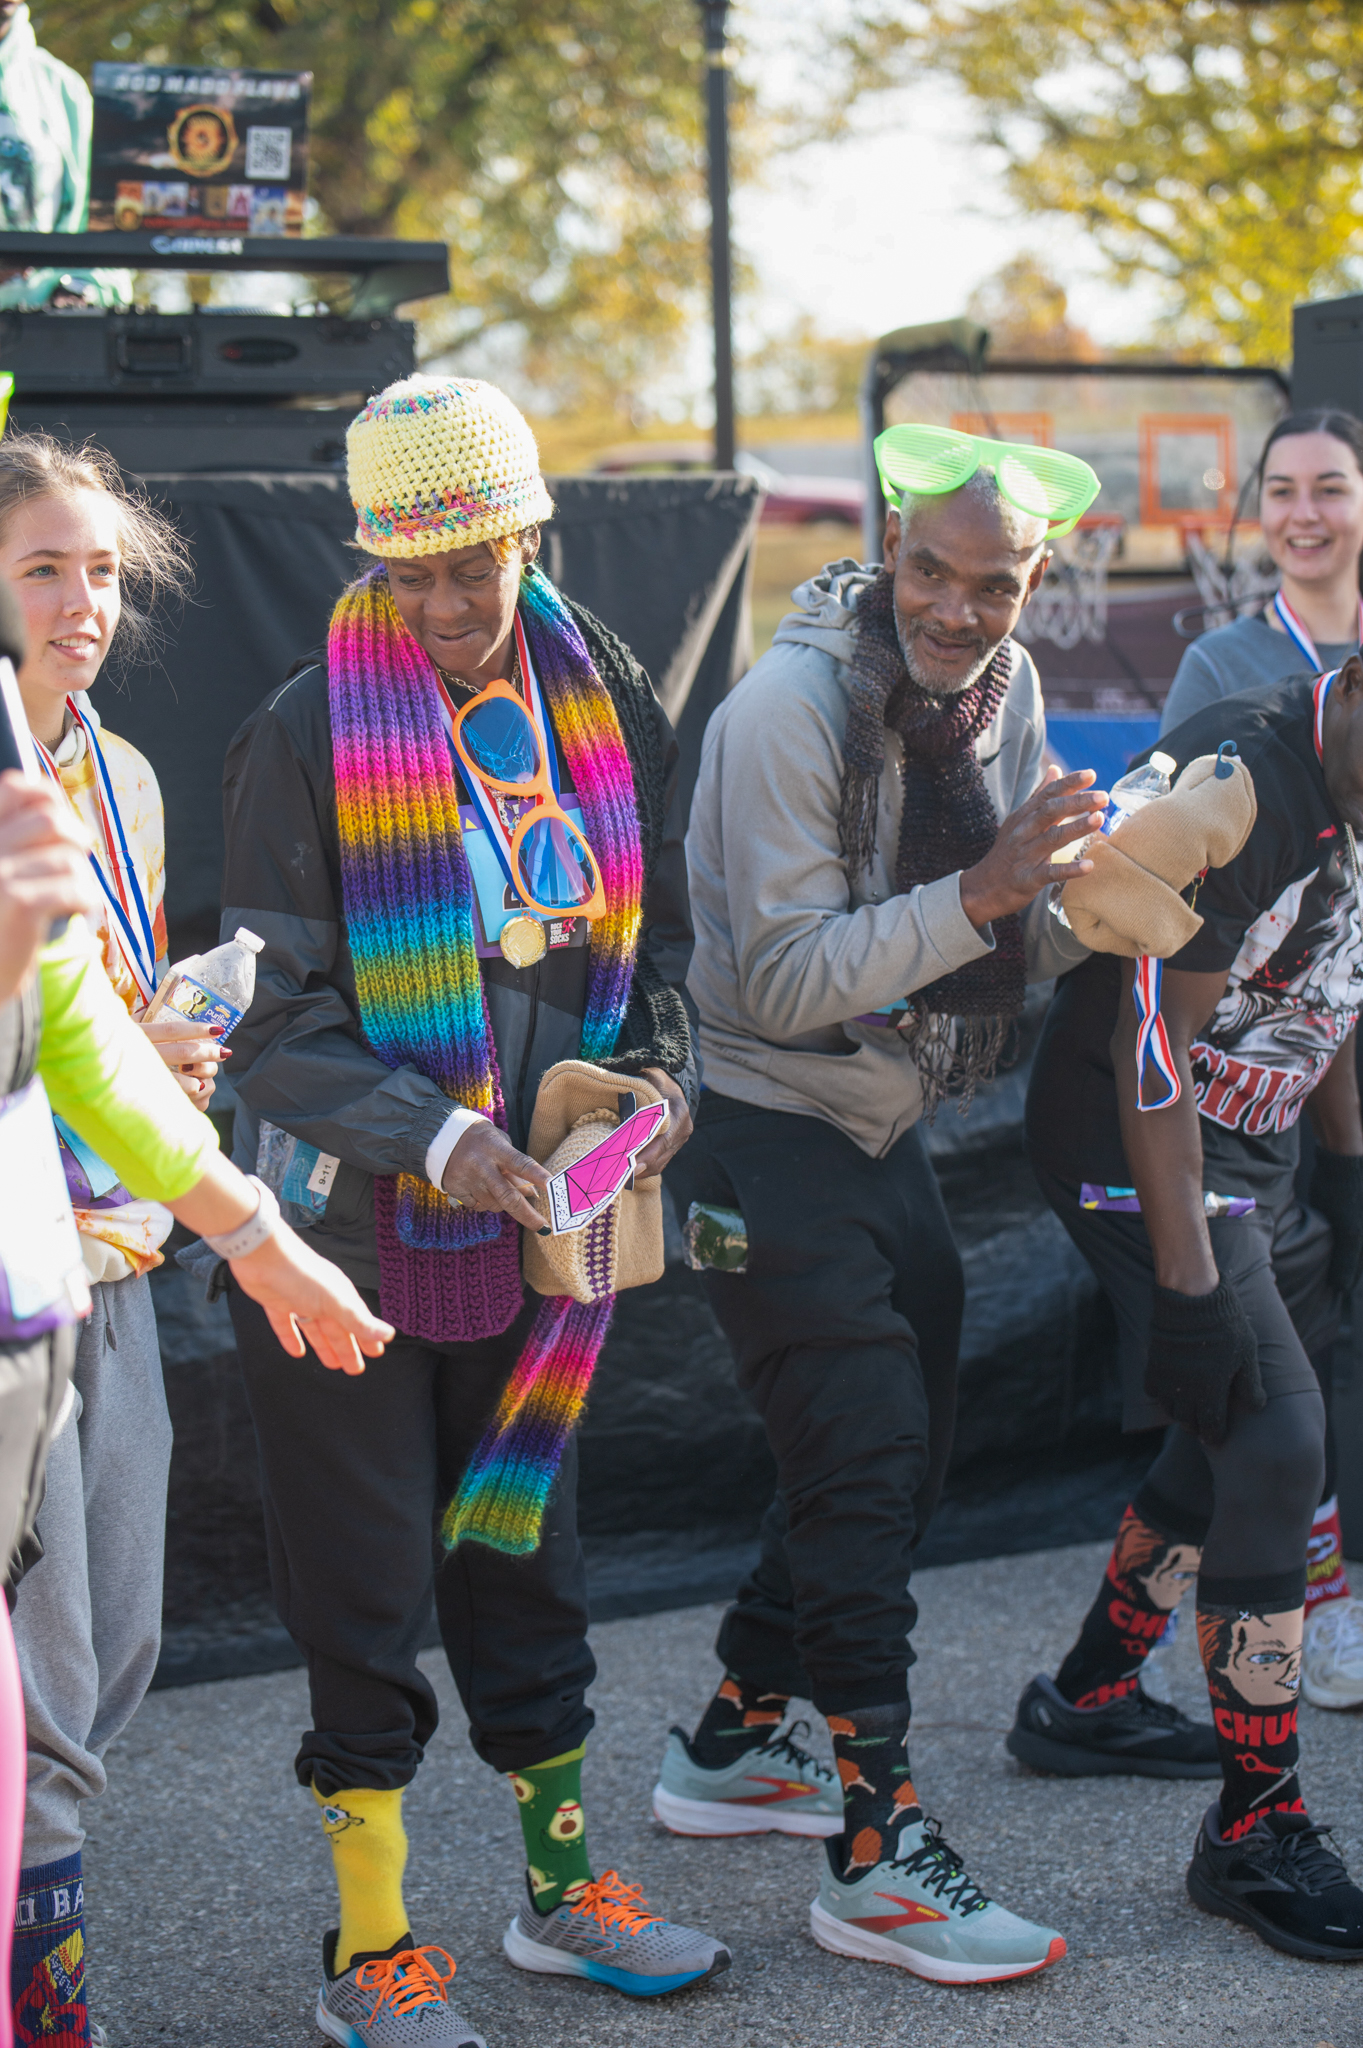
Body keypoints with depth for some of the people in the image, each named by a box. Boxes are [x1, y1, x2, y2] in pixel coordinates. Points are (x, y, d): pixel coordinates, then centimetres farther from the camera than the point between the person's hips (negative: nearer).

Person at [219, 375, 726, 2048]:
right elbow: (275, 1015, -14)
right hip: (351, 1233, -5)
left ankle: (561, 1886, 33)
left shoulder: (601, 707, 3)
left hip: (530, 1222, 5)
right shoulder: (309, 736, -13)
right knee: (366, 1596, 4)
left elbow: (653, 931, 12)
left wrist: (656, 1066, -8)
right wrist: (435, 1139, -25)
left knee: (527, 1551, 17)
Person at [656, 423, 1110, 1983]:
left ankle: (729, 1749, 31)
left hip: (881, 1129, 8)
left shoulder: (1007, 695, 2)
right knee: (864, 1455, -11)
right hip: (767, 1132, -8)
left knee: (895, 1453, 15)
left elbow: (1034, 936, 6)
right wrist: (979, 892, -35)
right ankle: (876, 1859, -3)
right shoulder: (790, 709, -22)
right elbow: (786, 982, -26)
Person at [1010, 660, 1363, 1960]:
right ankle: (1256, 1833, -6)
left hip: (1250, 1153, 9)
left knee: (1233, 1446, 16)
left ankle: (1084, 1702, 36)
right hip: (1137, 1154, -9)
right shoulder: (1239, 783, -27)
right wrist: (1190, 1281, -25)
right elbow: (1153, 1047, -26)